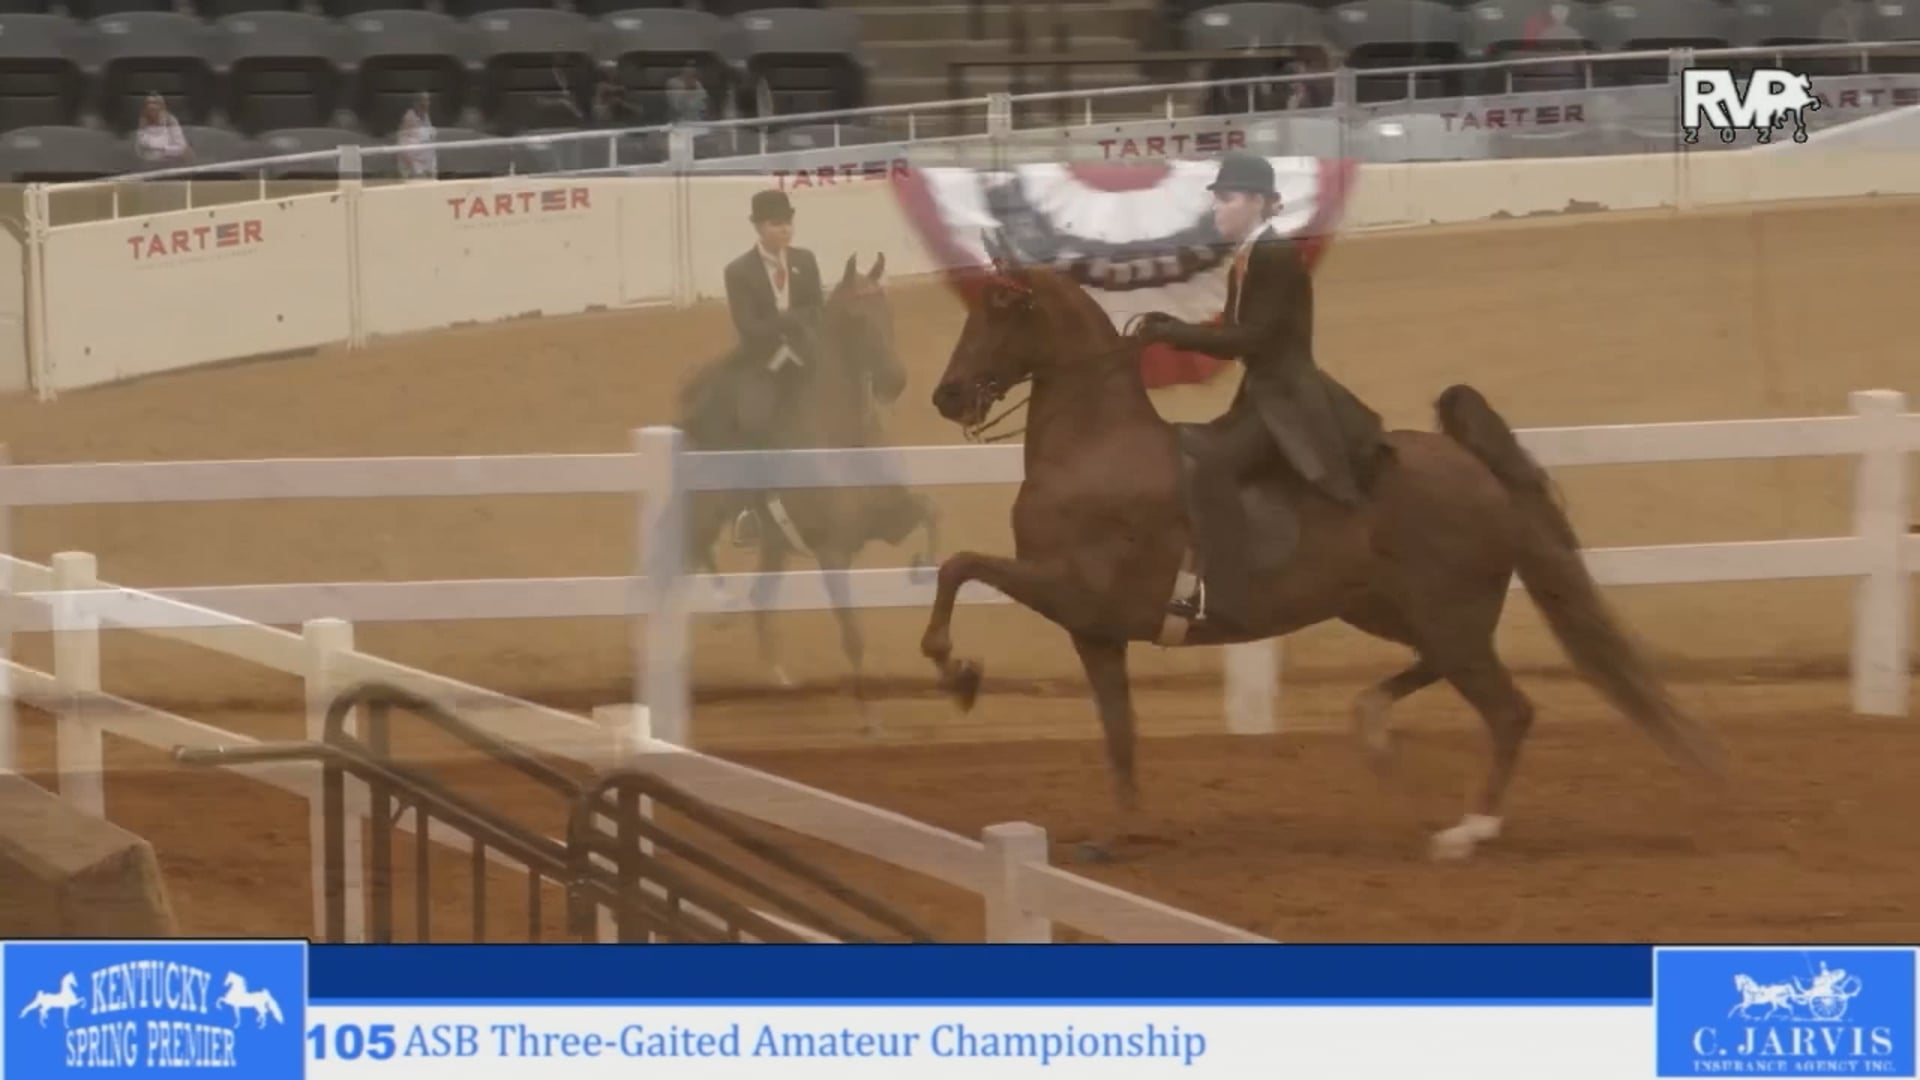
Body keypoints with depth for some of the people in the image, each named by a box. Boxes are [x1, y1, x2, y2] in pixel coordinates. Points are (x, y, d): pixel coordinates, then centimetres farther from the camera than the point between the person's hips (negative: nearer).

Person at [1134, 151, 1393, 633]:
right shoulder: (1246, 261, 13)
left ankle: (1224, 602, -33)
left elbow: (1250, 338, -21)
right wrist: (1173, 329, 0)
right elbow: (1235, 336, 15)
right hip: (1264, 394, 11)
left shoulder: (1277, 257, -16)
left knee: (1213, 462, -27)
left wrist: (1171, 333, -19)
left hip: (1288, 396, -11)